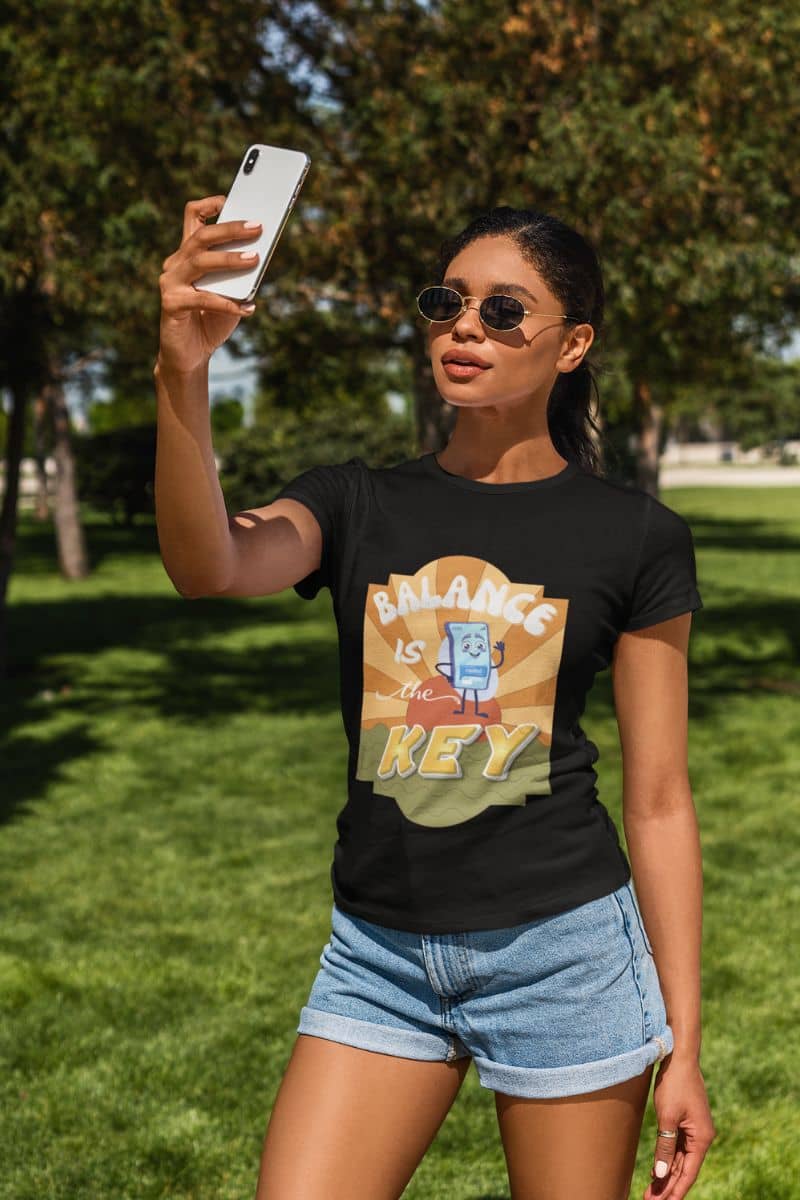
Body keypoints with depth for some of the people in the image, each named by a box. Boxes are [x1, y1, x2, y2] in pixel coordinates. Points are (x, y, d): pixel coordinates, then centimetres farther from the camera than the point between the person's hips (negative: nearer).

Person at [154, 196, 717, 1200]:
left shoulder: (632, 535, -1)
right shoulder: (358, 506, 4)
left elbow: (658, 801, 0)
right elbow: (208, 567, -19)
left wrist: (683, 1042, -1)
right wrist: (182, 373, -36)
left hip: (563, 948, -2)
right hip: (381, 952, 2)